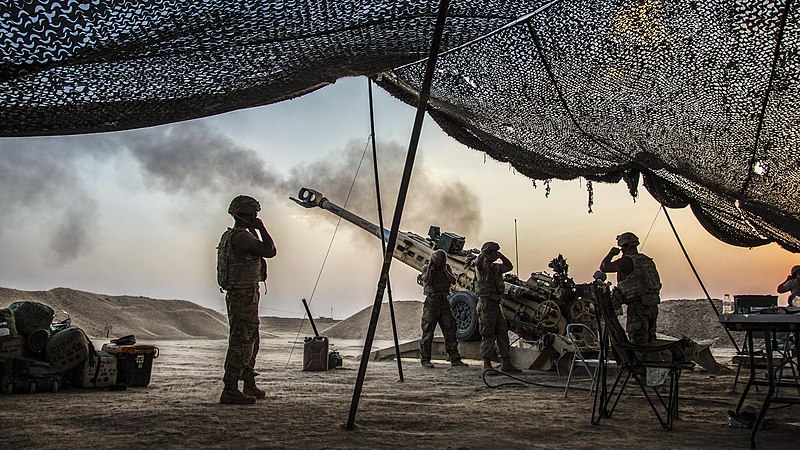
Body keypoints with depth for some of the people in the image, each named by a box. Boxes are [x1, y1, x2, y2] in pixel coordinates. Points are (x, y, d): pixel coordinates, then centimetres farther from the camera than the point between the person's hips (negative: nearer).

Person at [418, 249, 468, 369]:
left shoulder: (447, 267, 10)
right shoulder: (426, 268, -1)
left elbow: (453, 281, -1)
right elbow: (427, 281, -18)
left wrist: (445, 270, -8)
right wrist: (430, 267, -14)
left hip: (444, 302, 4)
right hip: (431, 302, -4)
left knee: (450, 330, 0)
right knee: (428, 332, -1)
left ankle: (455, 359, 2)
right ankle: (425, 360, 7)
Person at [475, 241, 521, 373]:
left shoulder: (496, 267, 19)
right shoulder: (482, 267, -7)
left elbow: (509, 266, 23)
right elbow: (477, 262, -29)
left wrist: (501, 255, 14)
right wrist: (484, 252, -26)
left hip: (496, 304, 9)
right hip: (486, 303, -9)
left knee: (503, 333, 10)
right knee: (488, 335, -7)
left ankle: (506, 364, 15)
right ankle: (487, 365, -3)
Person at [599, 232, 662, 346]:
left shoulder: (628, 261, -11)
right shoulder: (647, 260, 15)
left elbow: (604, 267, -11)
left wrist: (611, 253, 4)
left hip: (638, 307, -8)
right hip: (653, 306, 8)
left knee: (639, 344, -5)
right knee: (650, 343, 15)